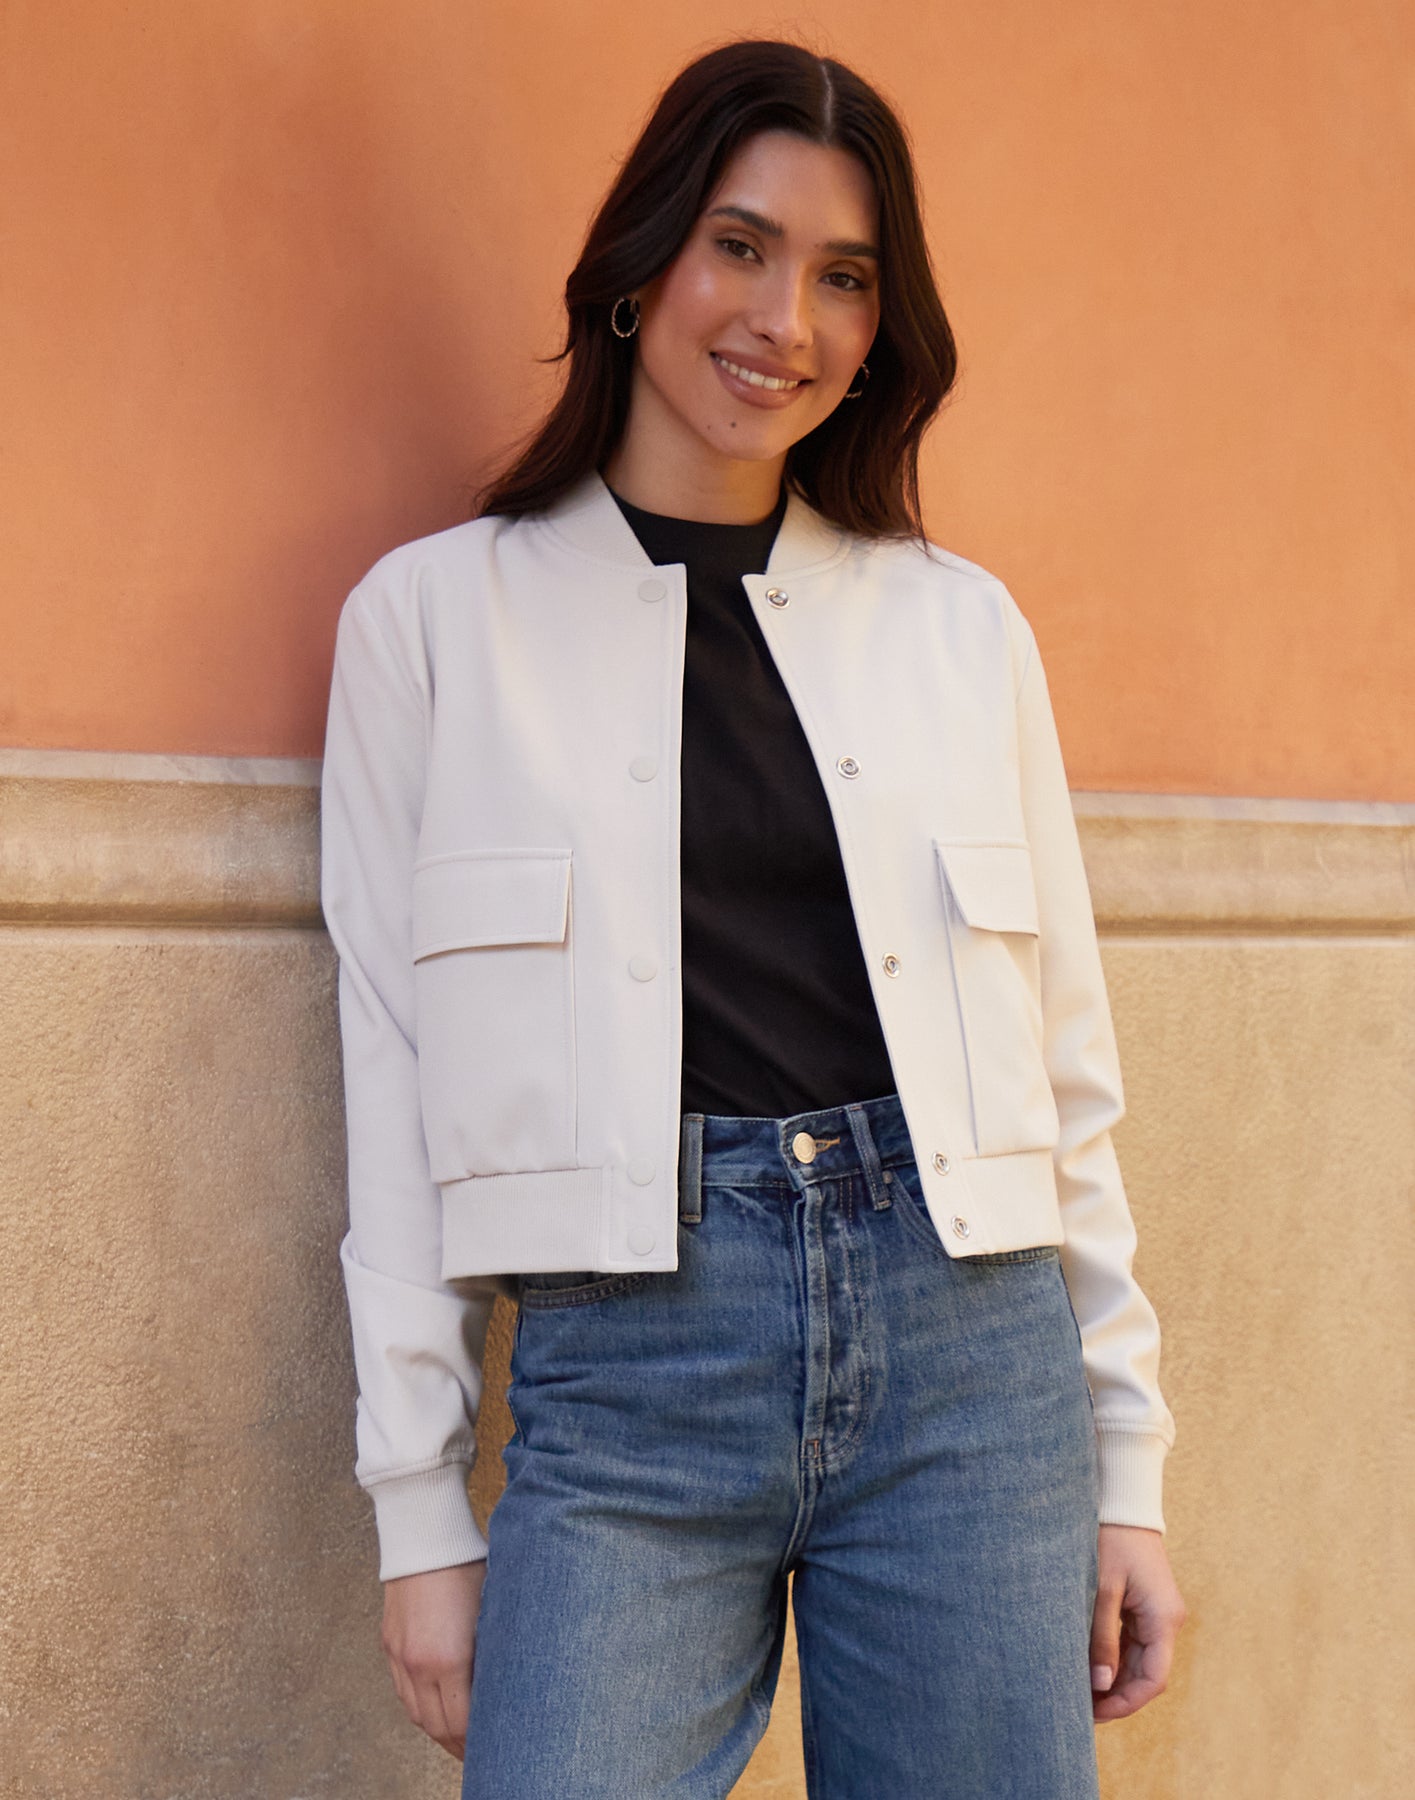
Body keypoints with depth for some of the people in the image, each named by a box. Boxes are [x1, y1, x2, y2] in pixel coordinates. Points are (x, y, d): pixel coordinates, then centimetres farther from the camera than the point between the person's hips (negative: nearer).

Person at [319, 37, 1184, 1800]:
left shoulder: (963, 625, 10)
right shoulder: (434, 614, 5)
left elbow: (1066, 1060, 12)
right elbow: (393, 1075, 4)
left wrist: (1128, 1468, 10)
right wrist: (421, 1512, 1)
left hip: (969, 1341, 2)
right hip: (627, 1376, -2)